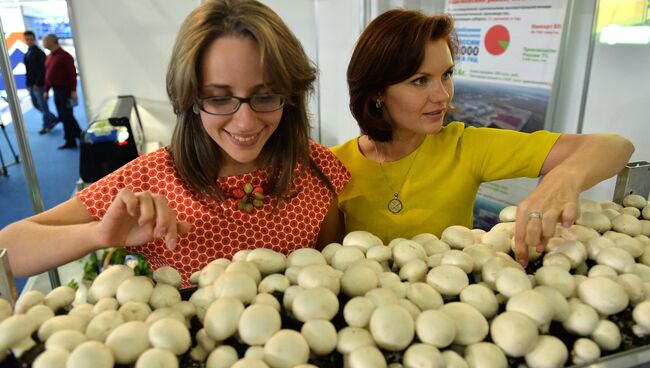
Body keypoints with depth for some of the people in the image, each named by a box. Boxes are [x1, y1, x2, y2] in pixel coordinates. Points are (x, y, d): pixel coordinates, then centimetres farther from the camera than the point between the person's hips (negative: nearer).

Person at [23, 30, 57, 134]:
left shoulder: (39, 52, -13)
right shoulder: (28, 53, 12)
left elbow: (42, 70, -18)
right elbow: (28, 69, 16)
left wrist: (37, 83, -20)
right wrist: (28, 83, 10)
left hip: (39, 85, -9)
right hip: (31, 85, 9)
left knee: (43, 105, 1)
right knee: (36, 104, 15)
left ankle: (47, 125, 11)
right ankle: (53, 119, 25)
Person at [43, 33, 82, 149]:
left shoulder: (64, 56, -11)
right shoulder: (49, 57, 14)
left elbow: (72, 74, -15)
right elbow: (47, 75, 18)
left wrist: (73, 90, -20)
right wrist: (46, 90, 16)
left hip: (65, 90, -8)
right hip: (56, 91, 8)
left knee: (67, 116, -10)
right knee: (62, 117, 8)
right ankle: (70, 141, 13)